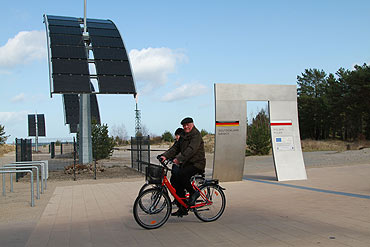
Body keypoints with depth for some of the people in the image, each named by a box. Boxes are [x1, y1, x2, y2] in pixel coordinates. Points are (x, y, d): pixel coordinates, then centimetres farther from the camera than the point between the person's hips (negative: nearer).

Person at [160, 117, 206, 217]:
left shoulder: (196, 135, -11)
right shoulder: (183, 136, 17)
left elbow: (191, 149, -25)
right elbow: (175, 148, 10)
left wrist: (179, 159, -35)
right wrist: (165, 156, -7)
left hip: (196, 164, -9)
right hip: (186, 163, 9)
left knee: (180, 175, -30)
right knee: (174, 179, -3)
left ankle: (193, 193, -5)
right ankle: (182, 209, 5)